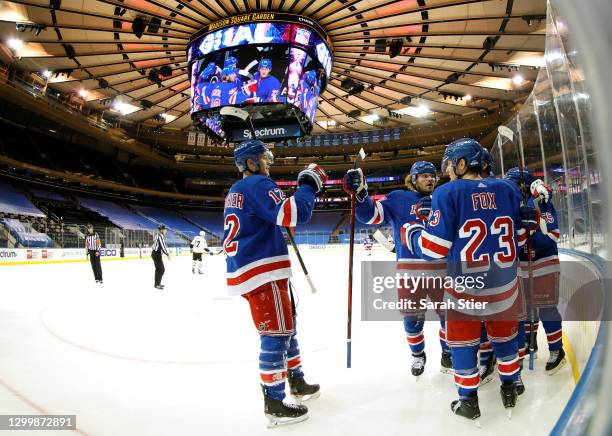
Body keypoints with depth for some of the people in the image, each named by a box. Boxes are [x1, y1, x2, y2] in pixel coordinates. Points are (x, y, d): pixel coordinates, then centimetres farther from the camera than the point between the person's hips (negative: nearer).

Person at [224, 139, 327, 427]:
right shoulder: (257, 184, -12)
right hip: (262, 273, -10)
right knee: (276, 334, -3)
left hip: (248, 270, 10)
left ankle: (296, 382, 32)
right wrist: (309, 183, -10)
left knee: (286, 327, 19)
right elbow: (295, 214, -24)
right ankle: (274, 403, 8)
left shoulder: (235, 191, 19)